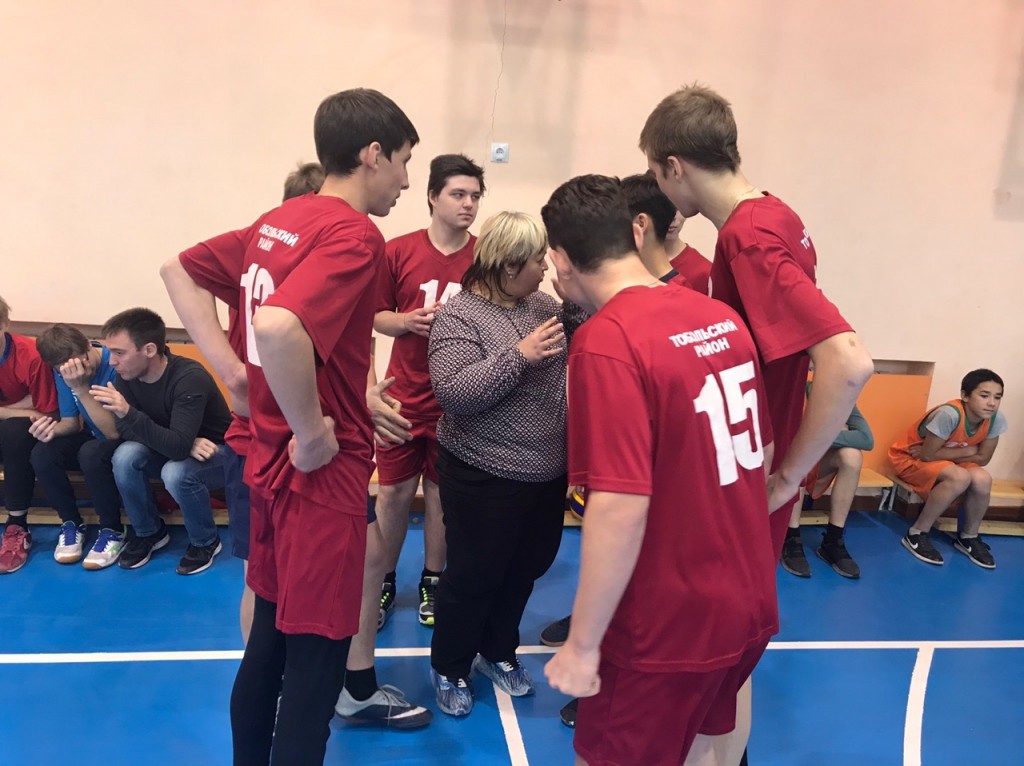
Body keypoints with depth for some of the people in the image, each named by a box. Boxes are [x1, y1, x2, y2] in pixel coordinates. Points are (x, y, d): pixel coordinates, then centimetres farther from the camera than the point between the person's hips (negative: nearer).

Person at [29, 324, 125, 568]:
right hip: (93, 438, 6)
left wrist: (81, 389, -38)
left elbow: (115, 431, -30)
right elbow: (72, 422, 3)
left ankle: (113, 529, -14)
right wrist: (55, 428, -21)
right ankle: (71, 522, 1)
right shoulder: (64, 373, -6)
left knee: (91, 454, -36)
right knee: (42, 454, -21)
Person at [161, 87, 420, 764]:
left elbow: (180, 270, 18)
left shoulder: (276, 222, 8)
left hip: (271, 460, 9)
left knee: (271, 639, 22)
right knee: (316, 657, 5)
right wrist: (312, 434, -22)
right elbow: (278, 326, -36)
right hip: (324, 472, -9)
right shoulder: (354, 234, -19)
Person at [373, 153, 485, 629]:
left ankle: (432, 582, 31)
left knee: (442, 493, 11)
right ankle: (385, 583, 29)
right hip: (405, 395, 0)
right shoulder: (399, 251, -3)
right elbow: (377, 316, 4)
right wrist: (408, 321, -15)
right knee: (393, 492, 8)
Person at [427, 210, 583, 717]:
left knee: (527, 569, 20)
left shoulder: (541, 304, 6)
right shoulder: (459, 315, -14)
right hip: (486, 477, -7)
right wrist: (518, 356, -28)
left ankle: (498, 652, 42)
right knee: (474, 575, 8)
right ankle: (448, 667, 31)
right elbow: (453, 394, -24)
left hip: (547, 472, 7)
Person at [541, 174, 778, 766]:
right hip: (748, 604, 7)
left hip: (668, 624, -7)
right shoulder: (723, 318, 2)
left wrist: (583, 644, -17)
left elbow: (621, 508, -26)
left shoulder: (606, 341, -22)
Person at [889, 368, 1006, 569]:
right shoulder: (949, 414, -33)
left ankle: (968, 537, 3)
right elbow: (927, 455, -27)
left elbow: (982, 458, -8)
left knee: (982, 479, -23)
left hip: (945, 462, 6)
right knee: (960, 477, -31)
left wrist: (941, 454, -16)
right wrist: (969, 450, -17)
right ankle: (916, 534, -16)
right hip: (910, 459, -5)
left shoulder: (996, 419, -15)